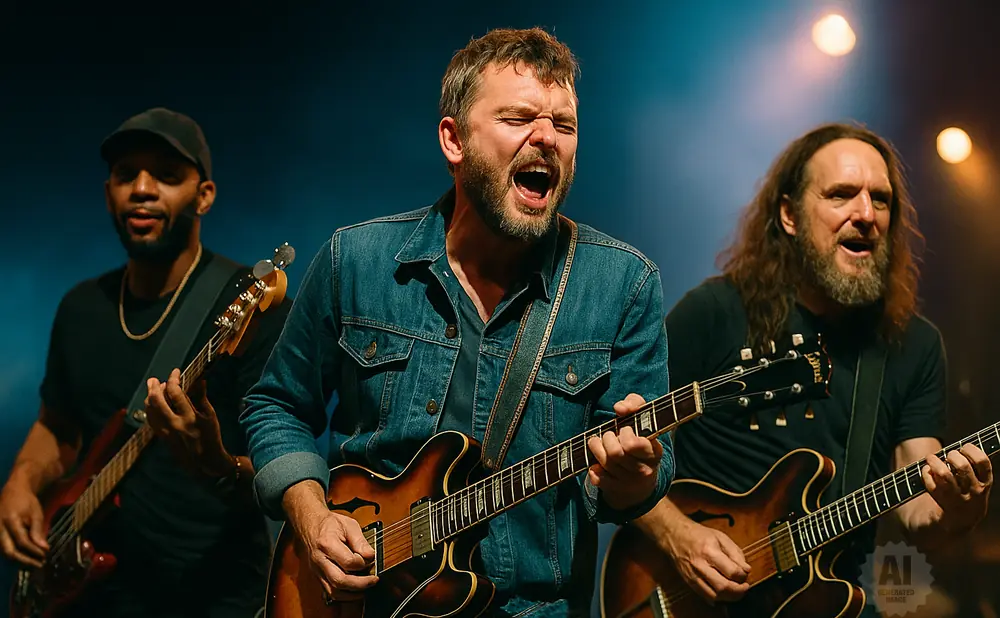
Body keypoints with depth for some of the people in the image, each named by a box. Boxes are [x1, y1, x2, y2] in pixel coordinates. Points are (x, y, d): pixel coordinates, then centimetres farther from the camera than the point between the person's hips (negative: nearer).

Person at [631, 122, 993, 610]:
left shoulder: (915, 345, 6)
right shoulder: (715, 313, -4)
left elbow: (916, 516, 2)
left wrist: (953, 512, -18)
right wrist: (675, 534, -15)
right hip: (703, 598, -4)